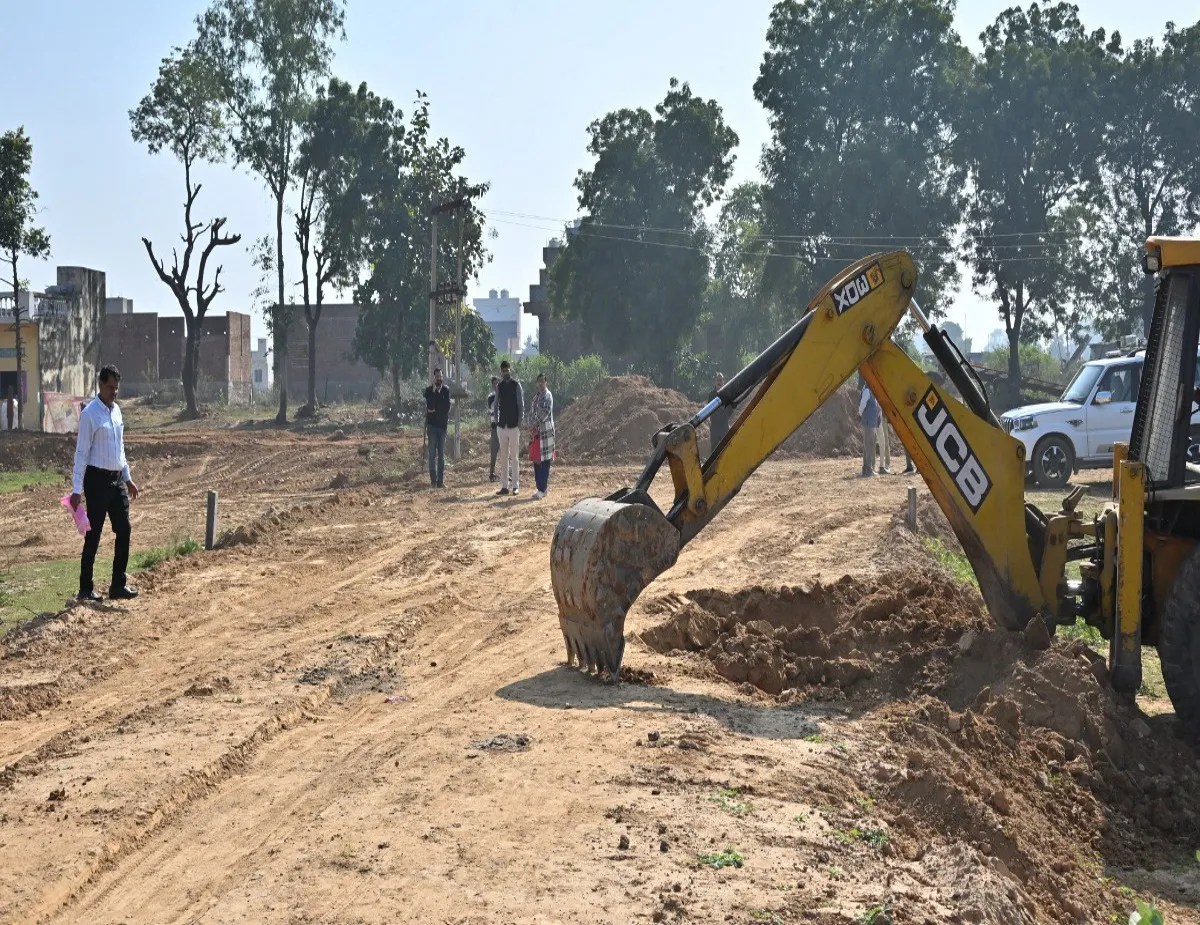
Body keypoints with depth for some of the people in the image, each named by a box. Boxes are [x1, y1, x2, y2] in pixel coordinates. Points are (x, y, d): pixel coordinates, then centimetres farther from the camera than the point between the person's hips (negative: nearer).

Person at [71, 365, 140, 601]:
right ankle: (85, 589, 9)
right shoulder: (90, 414, -12)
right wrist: (77, 489, -18)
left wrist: (128, 478, 19)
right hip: (97, 479, -7)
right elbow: (82, 453, -14)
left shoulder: (116, 410, 11)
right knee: (93, 535, -1)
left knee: (124, 531, 6)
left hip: (117, 479, 7)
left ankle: (118, 585, 13)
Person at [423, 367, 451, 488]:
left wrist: (435, 410, -9)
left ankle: (440, 481, 5)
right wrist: (435, 392, -14)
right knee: (432, 453, -4)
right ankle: (433, 480, -4)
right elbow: (429, 405, -12)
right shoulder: (429, 390, 2)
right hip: (432, 424, -2)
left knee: (441, 454, 4)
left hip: (442, 424, 2)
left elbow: (447, 406, -1)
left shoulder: (446, 389, 8)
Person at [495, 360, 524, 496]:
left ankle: (515, 485, 0)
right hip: (502, 426, 4)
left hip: (514, 426, -4)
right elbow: (496, 405, 16)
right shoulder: (499, 387, 11)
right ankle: (504, 486, 7)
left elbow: (521, 405, -2)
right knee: (503, 457, 5)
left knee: (514, 457, -3)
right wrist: (496, 422, 8)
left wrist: (520, 423, -7)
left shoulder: (516, 385, -2)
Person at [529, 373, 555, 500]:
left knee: (544, 460, -6)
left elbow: (546, 412, -18)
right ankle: (544, 486, 20)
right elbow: (531, 411, 14)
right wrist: (532, 427, -1)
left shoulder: (548, 395, -7)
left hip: (545, 431, -8)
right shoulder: (536, 395, 15)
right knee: (536, 459, 10)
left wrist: (536, 425, -19)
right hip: (535, 432, 8)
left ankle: (542, 490, -6)